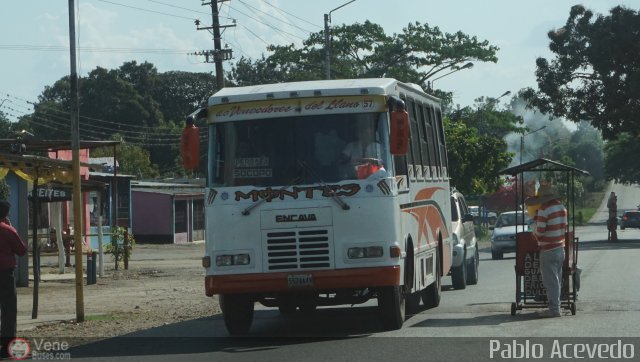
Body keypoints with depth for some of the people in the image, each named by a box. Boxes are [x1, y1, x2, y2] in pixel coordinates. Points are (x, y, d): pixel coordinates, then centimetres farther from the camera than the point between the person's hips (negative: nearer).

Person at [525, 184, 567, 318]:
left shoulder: (544, 210, -17)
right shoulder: (562, 207, 8)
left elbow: (538, 232, -16)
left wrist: (534, 219, -1)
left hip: (548, 250, -8)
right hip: (560, 248, 8)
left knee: (550, 281, -5)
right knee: (557, 281, 14)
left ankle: (554, 309, -5)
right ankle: (556, 306, 19)